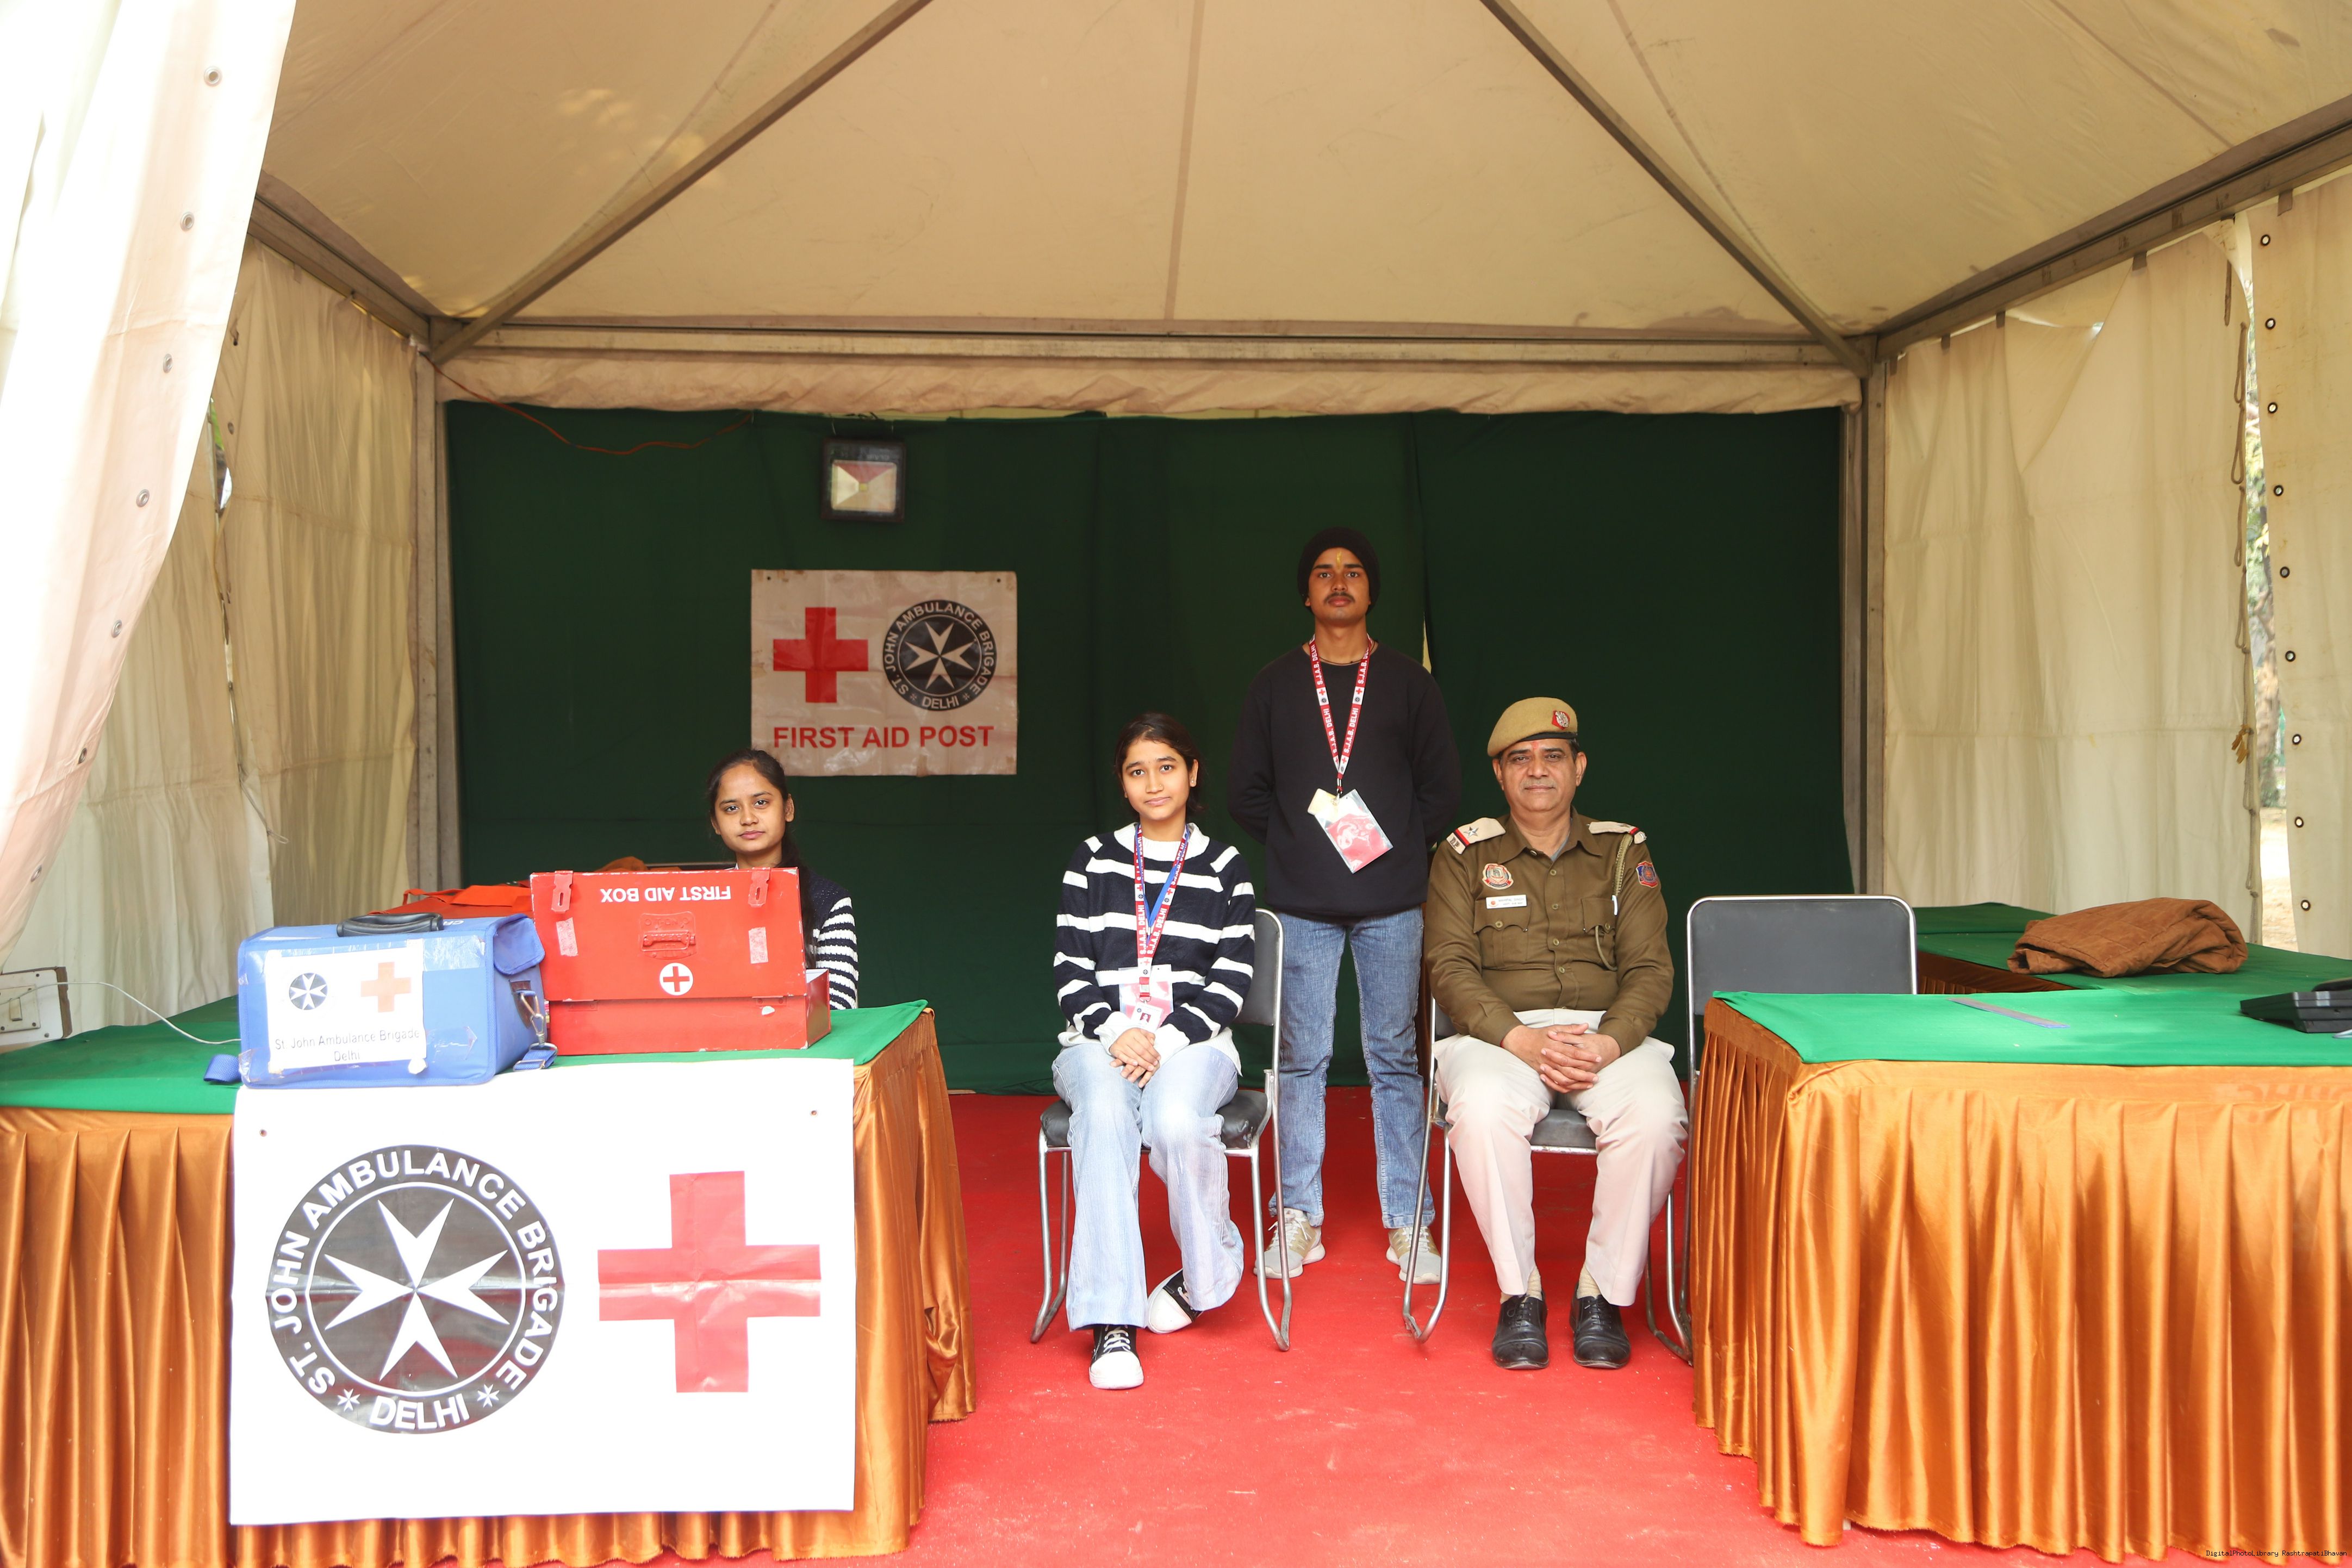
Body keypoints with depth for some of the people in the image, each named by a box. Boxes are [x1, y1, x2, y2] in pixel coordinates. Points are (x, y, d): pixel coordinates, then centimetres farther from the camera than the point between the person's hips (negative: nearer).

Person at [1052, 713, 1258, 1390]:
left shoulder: (1225, 867, 11)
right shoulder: (1092, 860, 13)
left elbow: (1230, 983, 3)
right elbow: (1070, 972, 6)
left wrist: (1166, 1041, -12)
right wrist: (1116, 1032, -12)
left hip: (1191, 1043, -1)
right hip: (1100, 1039, 1)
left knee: (1177, 1122, -34)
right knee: (1104, 1114, -34)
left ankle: (1206, 1276, -6)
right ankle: (1111, 1320, -33)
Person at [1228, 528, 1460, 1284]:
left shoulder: (1408, 681, 8)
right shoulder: (1274, 685, 9)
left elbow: (1442, 786, 9)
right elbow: (1246, 792, 10)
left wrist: (1393, 844, -2)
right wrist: (1298, 838, -1)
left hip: (1391, 903, 0)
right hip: (1302, 905, 1)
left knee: (1395, 1060, 4)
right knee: (1302, 1061, 4)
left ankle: (1406, 1222, 12)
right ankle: (1301, 1218, 14)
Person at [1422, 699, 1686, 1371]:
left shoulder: (1623, 852, 13)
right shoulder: (1465, 855, 10)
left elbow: (1650, 969, 5)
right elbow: (1449, 967, -1)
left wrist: (1608, 1043, -15)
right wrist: (1520, 1039, -17)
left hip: (1608, 1034, 1)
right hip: (1499, 1033, -1)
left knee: (1655, 1114, -31)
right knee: (1482, 1110, -35)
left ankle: (1604, 1292, -11)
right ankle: (1519, 1292, -15)